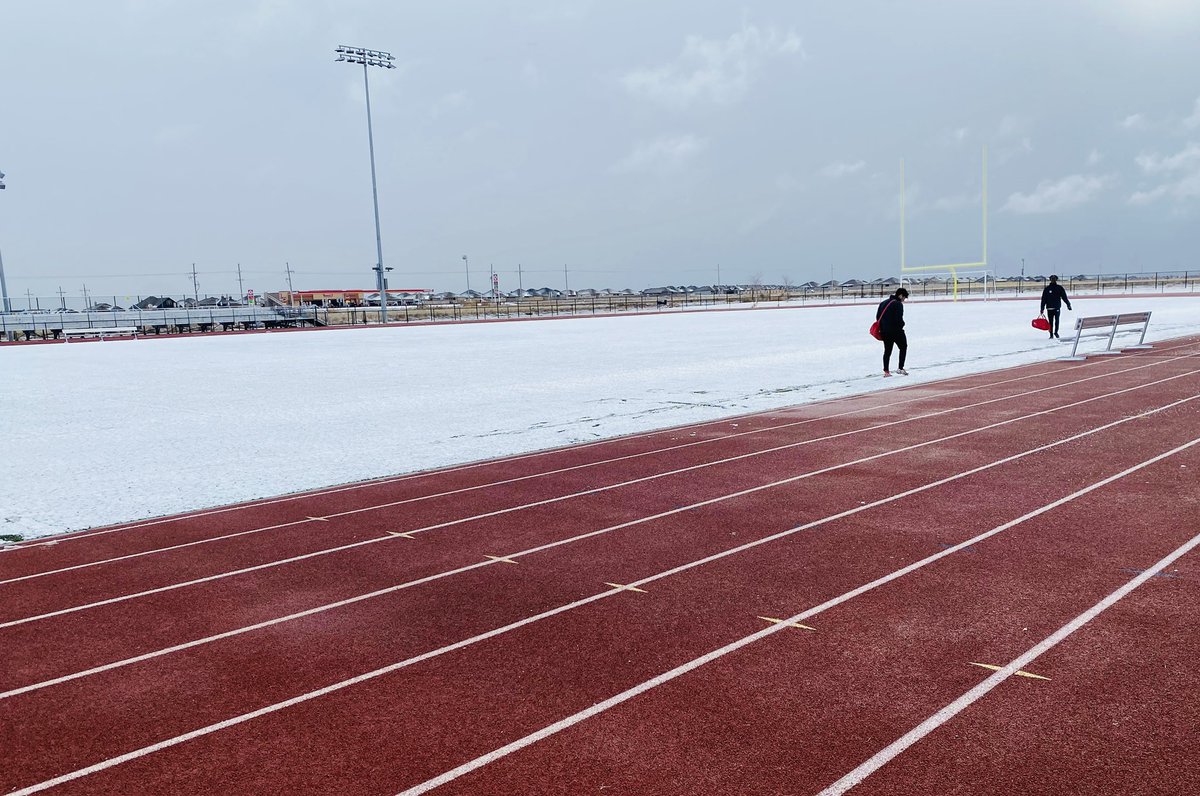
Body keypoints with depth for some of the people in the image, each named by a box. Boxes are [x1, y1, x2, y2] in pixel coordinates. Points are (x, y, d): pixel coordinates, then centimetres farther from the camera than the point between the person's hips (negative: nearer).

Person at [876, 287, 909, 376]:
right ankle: (900, 368, 5)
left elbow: (878, 316, 13)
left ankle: (886, 371, 9)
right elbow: (898, 319, -20)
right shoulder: (898, 304, -12)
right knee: (903, 347, 11)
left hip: (884, 331, 7)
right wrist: (901, 326, -1)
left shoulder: (883, 303, 12)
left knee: (887, 350, 12)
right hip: (896, 331, -7)